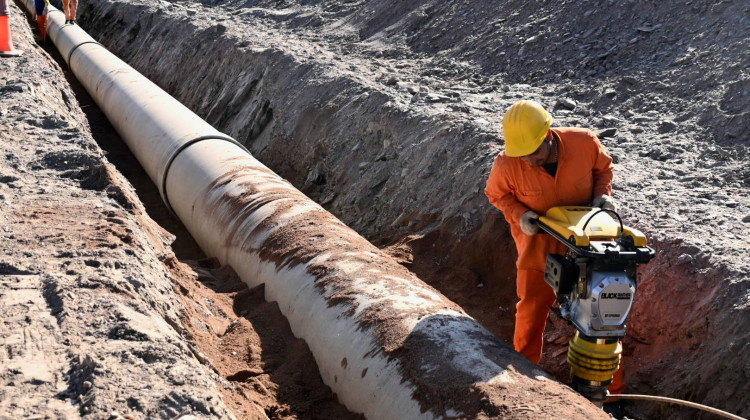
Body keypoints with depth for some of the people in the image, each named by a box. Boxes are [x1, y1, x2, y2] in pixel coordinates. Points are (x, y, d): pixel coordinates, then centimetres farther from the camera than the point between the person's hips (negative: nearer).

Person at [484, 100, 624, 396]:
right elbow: (496, 193, -2)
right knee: (531, 314, 5)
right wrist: (518, 215, -19)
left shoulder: (584, 143, -21)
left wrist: (602, 193, -16)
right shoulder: (507, 164, -24)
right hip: (539, 243, -1)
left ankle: (614, 389, 27)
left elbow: (603, 168, 2)